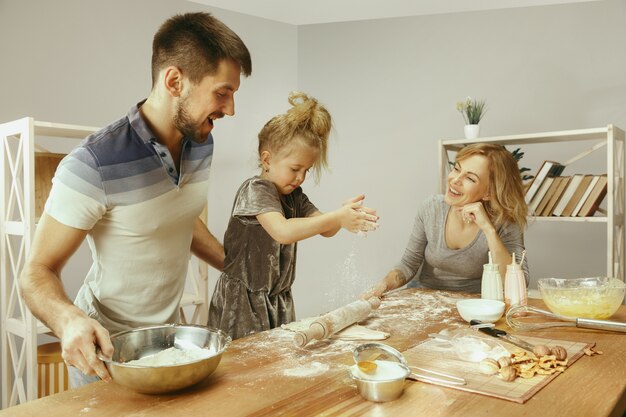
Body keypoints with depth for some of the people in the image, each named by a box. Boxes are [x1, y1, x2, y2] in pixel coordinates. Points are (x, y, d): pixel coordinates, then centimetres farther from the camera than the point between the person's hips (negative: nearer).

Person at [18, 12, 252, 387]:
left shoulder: (201, 143, -6)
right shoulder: (93, 166, -28)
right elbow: (38, 272, -19)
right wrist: (69, 320, -38)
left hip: (169, 330, 6)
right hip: (105, 347, -6)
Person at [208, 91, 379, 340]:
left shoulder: (294, 196, 7)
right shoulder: (255, 189, -17)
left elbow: (326, 230, -1)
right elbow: (283, 231, -33)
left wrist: (346, 215, -22)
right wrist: (337, 218, -33)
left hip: (278, 300, 7)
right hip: (244, 301, -7)